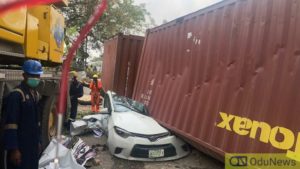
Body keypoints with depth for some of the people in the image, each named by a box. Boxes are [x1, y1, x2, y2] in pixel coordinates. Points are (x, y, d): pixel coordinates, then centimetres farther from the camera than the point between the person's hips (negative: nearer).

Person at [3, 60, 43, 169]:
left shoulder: (35, 94, 9)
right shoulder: (16, 95, -15)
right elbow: (10, 124, -19)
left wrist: (38, 141, 14)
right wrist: (13, 149, -19)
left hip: (33, 144, 8)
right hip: (20, 146, -7)